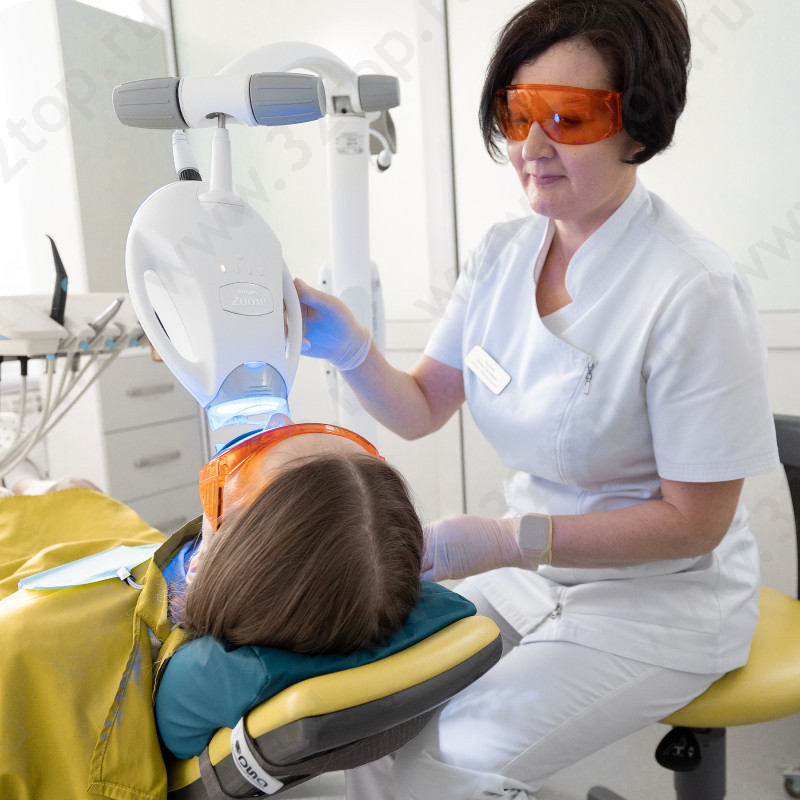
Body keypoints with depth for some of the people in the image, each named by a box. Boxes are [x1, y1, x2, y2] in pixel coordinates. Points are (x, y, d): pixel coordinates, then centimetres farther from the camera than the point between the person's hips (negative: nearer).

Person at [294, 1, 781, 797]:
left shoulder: (692, 291, -23)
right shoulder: (504, 252, -3)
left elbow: (694, 520, -18)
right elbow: (421, 409, 1)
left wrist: (509, 539, -25)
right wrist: (350, 350, -18)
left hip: (662, 599, -5)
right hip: (533, 574, 5)